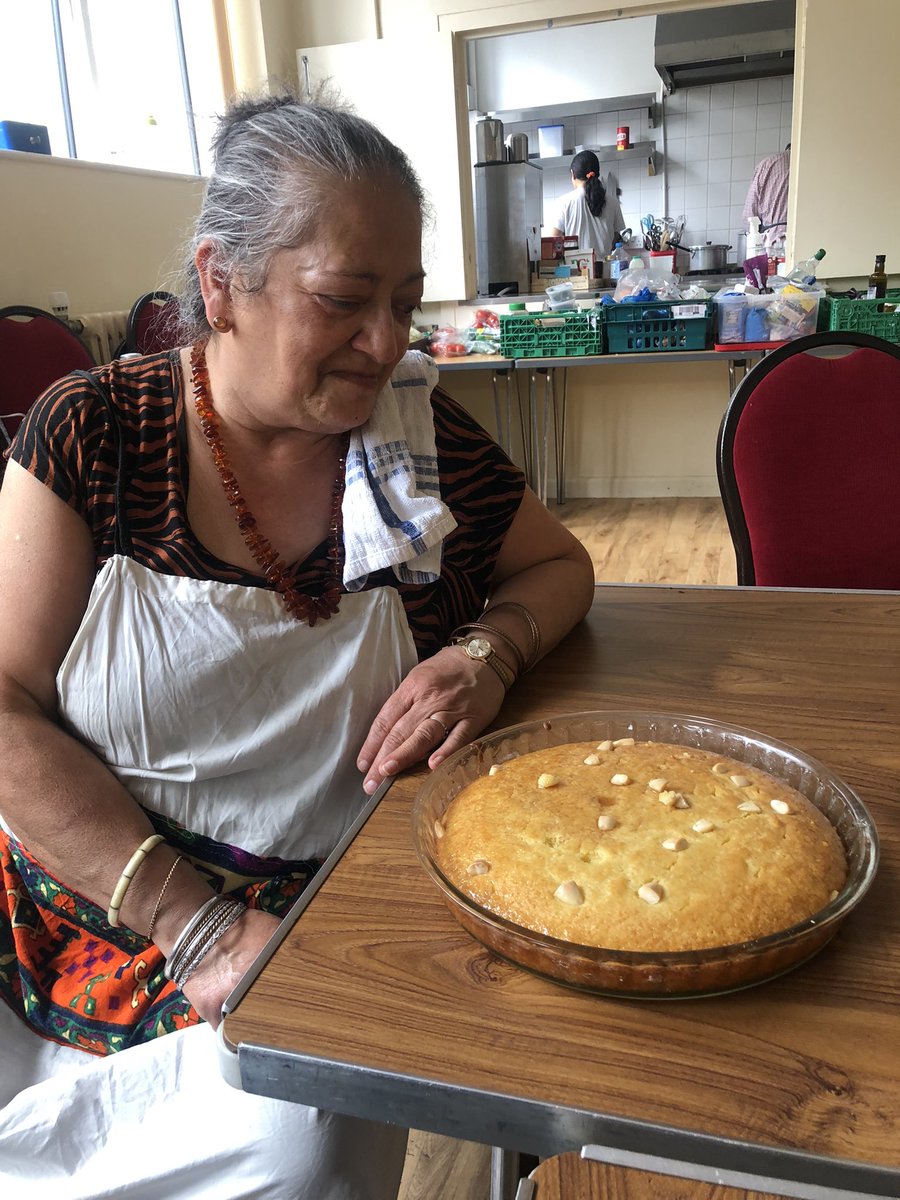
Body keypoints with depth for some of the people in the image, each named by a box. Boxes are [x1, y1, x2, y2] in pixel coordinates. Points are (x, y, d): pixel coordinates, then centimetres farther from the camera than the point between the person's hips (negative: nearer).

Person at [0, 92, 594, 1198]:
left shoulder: (419, 434, -2)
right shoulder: (92, 430, -6)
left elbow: (558, 564, 12)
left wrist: (490, 651, -12)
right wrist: (198, 927, -18)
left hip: (324, 932, 2)